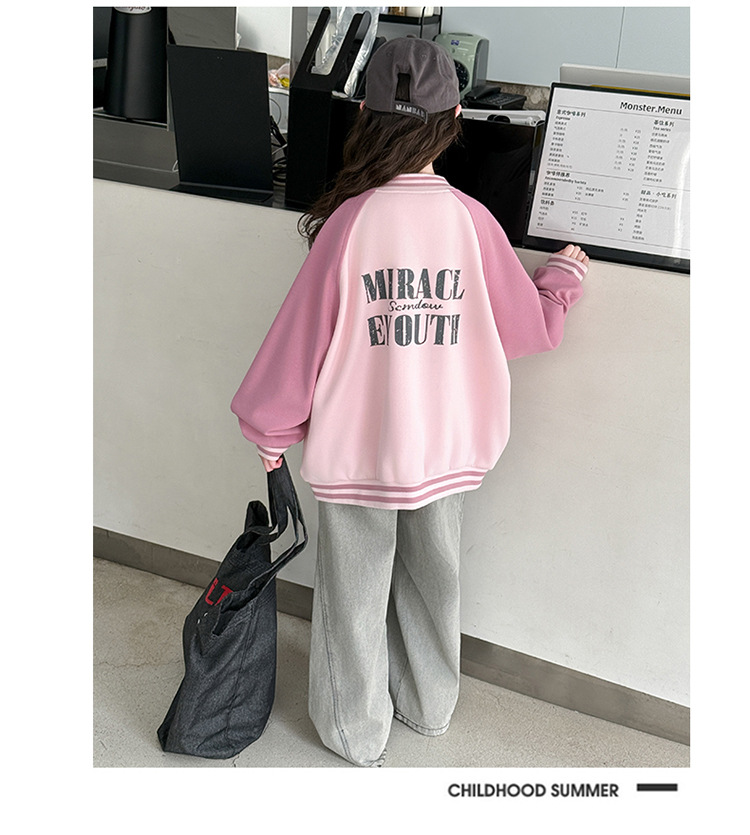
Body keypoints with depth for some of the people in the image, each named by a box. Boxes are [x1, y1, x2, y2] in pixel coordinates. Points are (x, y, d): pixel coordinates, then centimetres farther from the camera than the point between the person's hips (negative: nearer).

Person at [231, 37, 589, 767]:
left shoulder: (350, 219, -17)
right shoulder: (472, 220, -10)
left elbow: (303, 336, -12)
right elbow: (534, 326, 0)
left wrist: (271, 430, 2)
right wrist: (564, 274, 21)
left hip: (357, 449, -3)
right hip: (445, 447, 3)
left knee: (356, 594, 15)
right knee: (431, 580, 23)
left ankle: (358, 734, 34)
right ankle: (428, 707, 45)